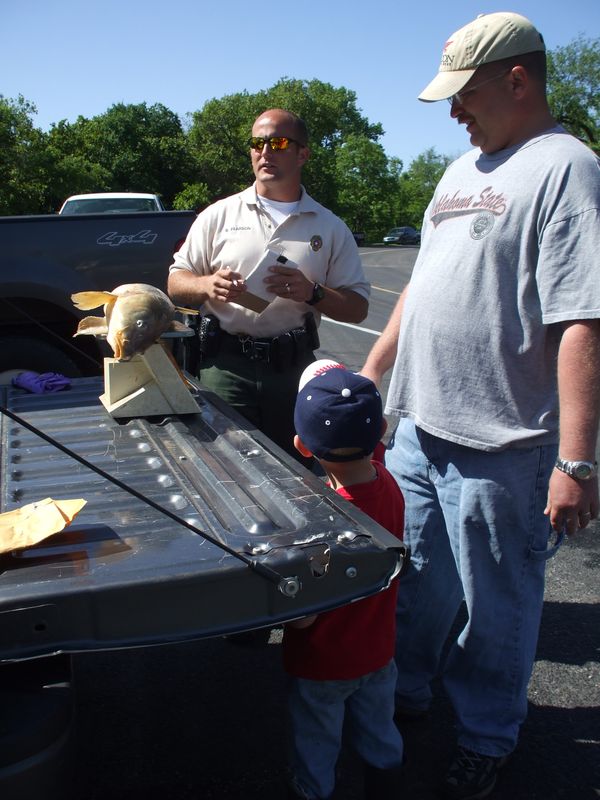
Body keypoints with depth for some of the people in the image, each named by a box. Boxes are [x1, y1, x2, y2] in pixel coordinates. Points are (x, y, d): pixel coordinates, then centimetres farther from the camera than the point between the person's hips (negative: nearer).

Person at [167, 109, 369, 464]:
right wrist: (207, 285, -13)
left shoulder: (330, 227, 8)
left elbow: (358, 307, 6)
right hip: (226, 365, 0)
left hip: (295, 368, 1)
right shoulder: (219, 214, 8)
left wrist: (312, 294, -13)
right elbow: (176, 283, 10)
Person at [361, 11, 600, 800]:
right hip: (417, 428, 8)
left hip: (499, 447, -8)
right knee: (412, 582, 21)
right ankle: (402, 693, 43)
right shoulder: (462, 170, 15)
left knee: (496, 607, 10)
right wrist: (371, 373, 18)